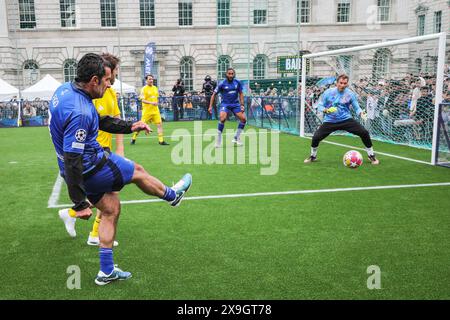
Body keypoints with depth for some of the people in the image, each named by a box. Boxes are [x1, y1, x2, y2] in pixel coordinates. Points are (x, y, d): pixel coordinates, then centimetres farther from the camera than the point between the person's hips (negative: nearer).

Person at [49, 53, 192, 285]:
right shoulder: (79, 113, -30)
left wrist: (129, 127, 16)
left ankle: (106, 272, 26)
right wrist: (79, 204, -25)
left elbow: (100, 121, 14)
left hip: (82, 166, 10)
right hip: (90, 167, -10)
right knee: (137, 171, 12)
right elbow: (72, 160, -30)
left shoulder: (66, 89, 1)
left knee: (111, 209, 18)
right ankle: (172, 195, 41)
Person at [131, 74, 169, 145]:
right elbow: (143, 100, -13)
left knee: (159, 124, -5)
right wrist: (151, 103, -25)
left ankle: (161, 140, -1)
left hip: (155, 110, 5)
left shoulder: (155, 88, 11)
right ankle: (133, 138, 19)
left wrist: (156, 103, 9)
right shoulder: (144, 89, -7)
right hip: (147, 110, -5)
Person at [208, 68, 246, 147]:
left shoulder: (238, 82, -1)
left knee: (243, 119, -7)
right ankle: (218, 140, -15)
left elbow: (241, 93, 11)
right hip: (225, 104, -4)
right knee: (222, 118, -28)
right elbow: (214, 94, -3)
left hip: (235, 104, 4)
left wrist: (242, 105, 3)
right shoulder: (222, 84, -9)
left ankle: (236, 138, 12)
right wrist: (210, 106, -9)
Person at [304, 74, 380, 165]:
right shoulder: (328, 92, -5)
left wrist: (361, 113, -21)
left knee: (364, 133, -14)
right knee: (316, 137, -16)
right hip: (330, 121, 0)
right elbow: (320, 105, 2)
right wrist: (325, 110, -21)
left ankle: (371, 156, 9)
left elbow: (356, 107, 2)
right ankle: (313, 156, 16)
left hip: (346, 120, 0)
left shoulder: (350, 94, -4)